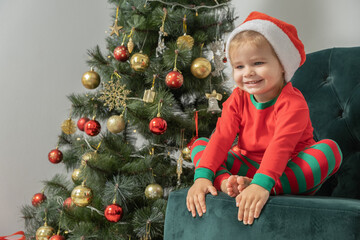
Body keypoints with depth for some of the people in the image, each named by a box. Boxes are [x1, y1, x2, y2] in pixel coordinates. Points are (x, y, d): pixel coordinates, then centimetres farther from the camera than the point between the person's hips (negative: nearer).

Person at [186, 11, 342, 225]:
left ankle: (270, 189, -41)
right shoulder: (237, 100, -1)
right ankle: (227, 181, -34)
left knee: (330, 149, -31)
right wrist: (202, 176, -29)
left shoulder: (292, 103, -18)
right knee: (199, 145, -5)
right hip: (249, 167, 4)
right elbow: (221, 138, -13)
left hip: (290, 173, -4)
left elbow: (281, 145, -33)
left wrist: (261, 185, -48)